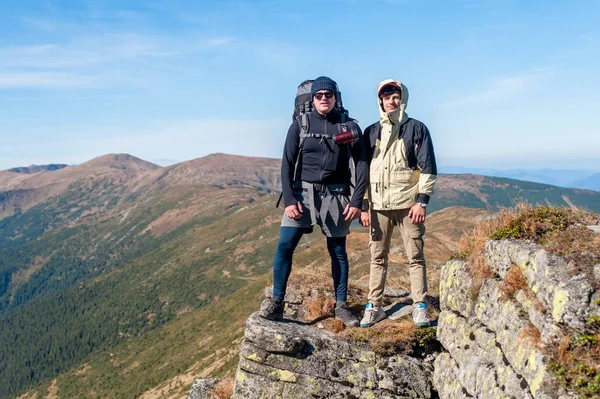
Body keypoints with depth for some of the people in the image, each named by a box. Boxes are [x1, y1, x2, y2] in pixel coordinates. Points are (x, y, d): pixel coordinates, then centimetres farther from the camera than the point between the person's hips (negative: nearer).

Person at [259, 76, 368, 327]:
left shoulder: (349, 127, 3)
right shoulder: (300, 125, 3)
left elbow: (361, 165, 3)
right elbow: (287, 164, 1)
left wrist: (357, 201, -6)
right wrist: (289, 199, -9)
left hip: (335, 196, 0)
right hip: (303, 193, 0)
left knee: (338, 251, 7)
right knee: (284, 246, -10)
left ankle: (341, 306, 20)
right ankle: (276, 303, 2)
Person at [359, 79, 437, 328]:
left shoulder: (416, 129, 4)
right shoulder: (371, 132, 12)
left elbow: (428, 167, 0)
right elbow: (363, 170, 12)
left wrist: (421, 201, -10)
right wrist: (363, 206, 5)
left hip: (408, 204, -2)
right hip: (378, 205, 3)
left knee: (415, 256, 1)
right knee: (378, 257, 6)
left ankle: (419, 306, 10)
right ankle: (374, 306, 13)